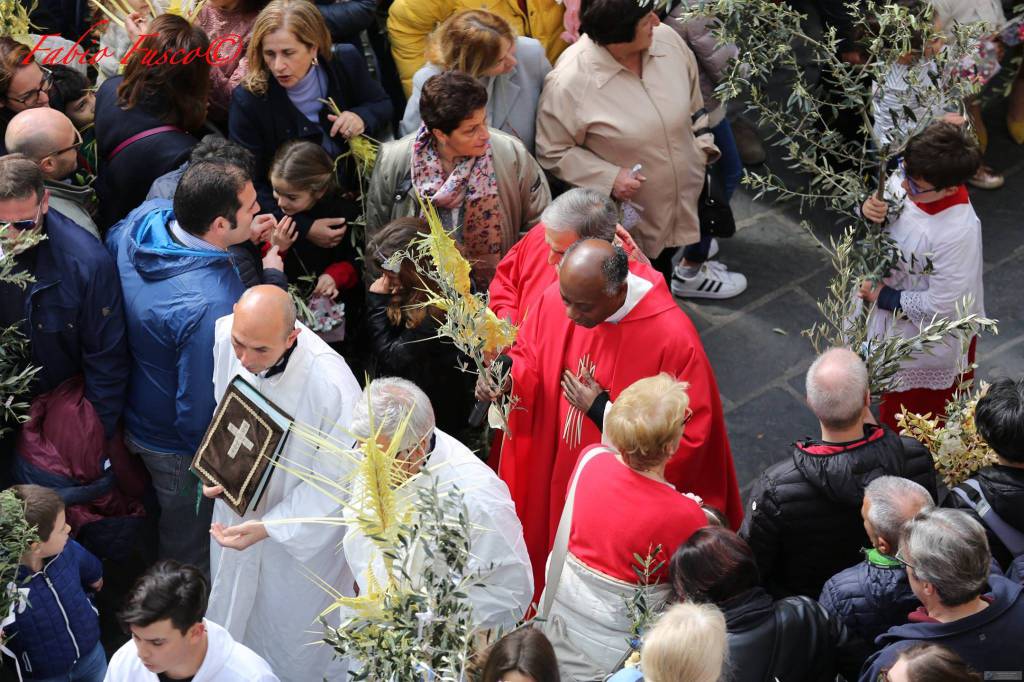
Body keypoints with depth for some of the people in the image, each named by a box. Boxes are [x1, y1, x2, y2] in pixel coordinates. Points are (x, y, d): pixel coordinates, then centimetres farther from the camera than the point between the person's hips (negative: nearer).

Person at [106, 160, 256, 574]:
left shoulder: (146, 217, -19)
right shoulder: (210, 307, -43)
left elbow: (108, 247, 7)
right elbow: (200, 412, -32)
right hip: (179, 448, -8)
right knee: (189, 550, 20)